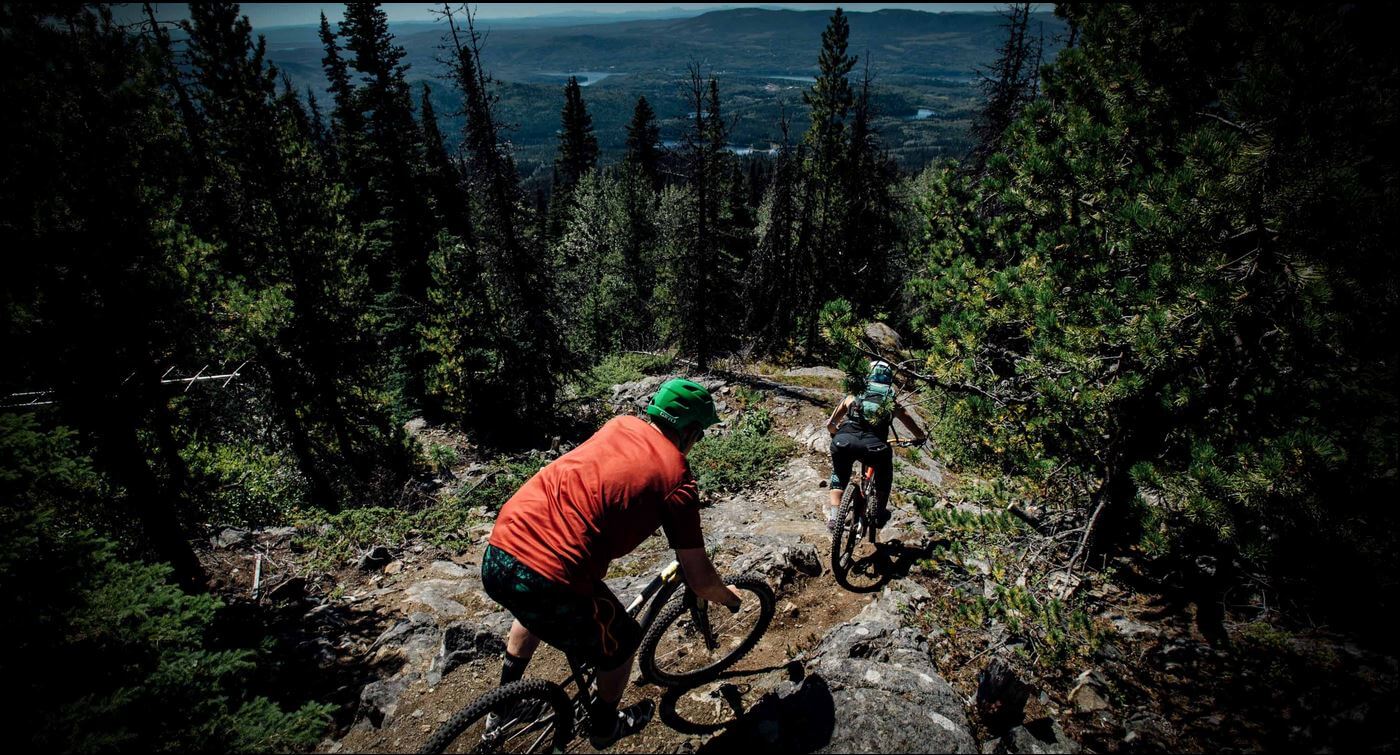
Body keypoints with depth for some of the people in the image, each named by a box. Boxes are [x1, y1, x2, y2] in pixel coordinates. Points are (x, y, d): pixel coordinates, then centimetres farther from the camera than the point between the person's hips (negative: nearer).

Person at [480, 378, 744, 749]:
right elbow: (699, 579, 3)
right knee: (620, 643, 24)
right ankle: (604, 727, 48)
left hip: (495, 556, 7)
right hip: (550, 579, -7)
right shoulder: (677, 478, -2)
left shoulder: (620, 424, 14)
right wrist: (728, 596, 25)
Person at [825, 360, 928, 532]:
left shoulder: (852, 398, 29)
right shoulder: (893, 404, 28)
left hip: (843, 442, 1)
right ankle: (880, 515, 35)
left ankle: (833, 514, 16)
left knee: (839, 476, 30)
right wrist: (920, 438, 57)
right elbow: (919, 435, 35)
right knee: (884, 475, 33)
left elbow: (830, 425, 32)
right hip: (874, 446, -1)